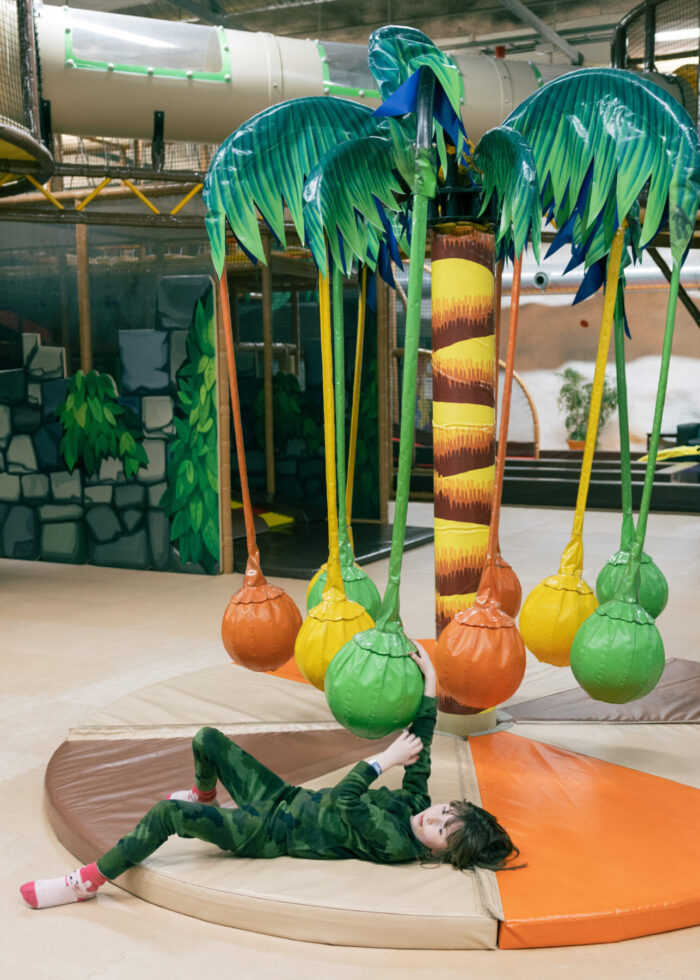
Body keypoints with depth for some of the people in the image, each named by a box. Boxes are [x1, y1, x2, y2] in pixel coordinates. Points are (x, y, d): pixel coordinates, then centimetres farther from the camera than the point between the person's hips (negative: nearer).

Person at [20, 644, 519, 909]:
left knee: (167, 814, -22)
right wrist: (431, 680, -7)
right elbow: (421, 748, -3)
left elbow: (343, 800, -30)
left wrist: (385, 759, -21)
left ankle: (87, 882, -6)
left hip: (269, 833, -8)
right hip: (286, 796, 8)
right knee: (208, 740, 14)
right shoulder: (413, 804, -4)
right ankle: (204, 799, 46)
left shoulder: (396, 844, -26)